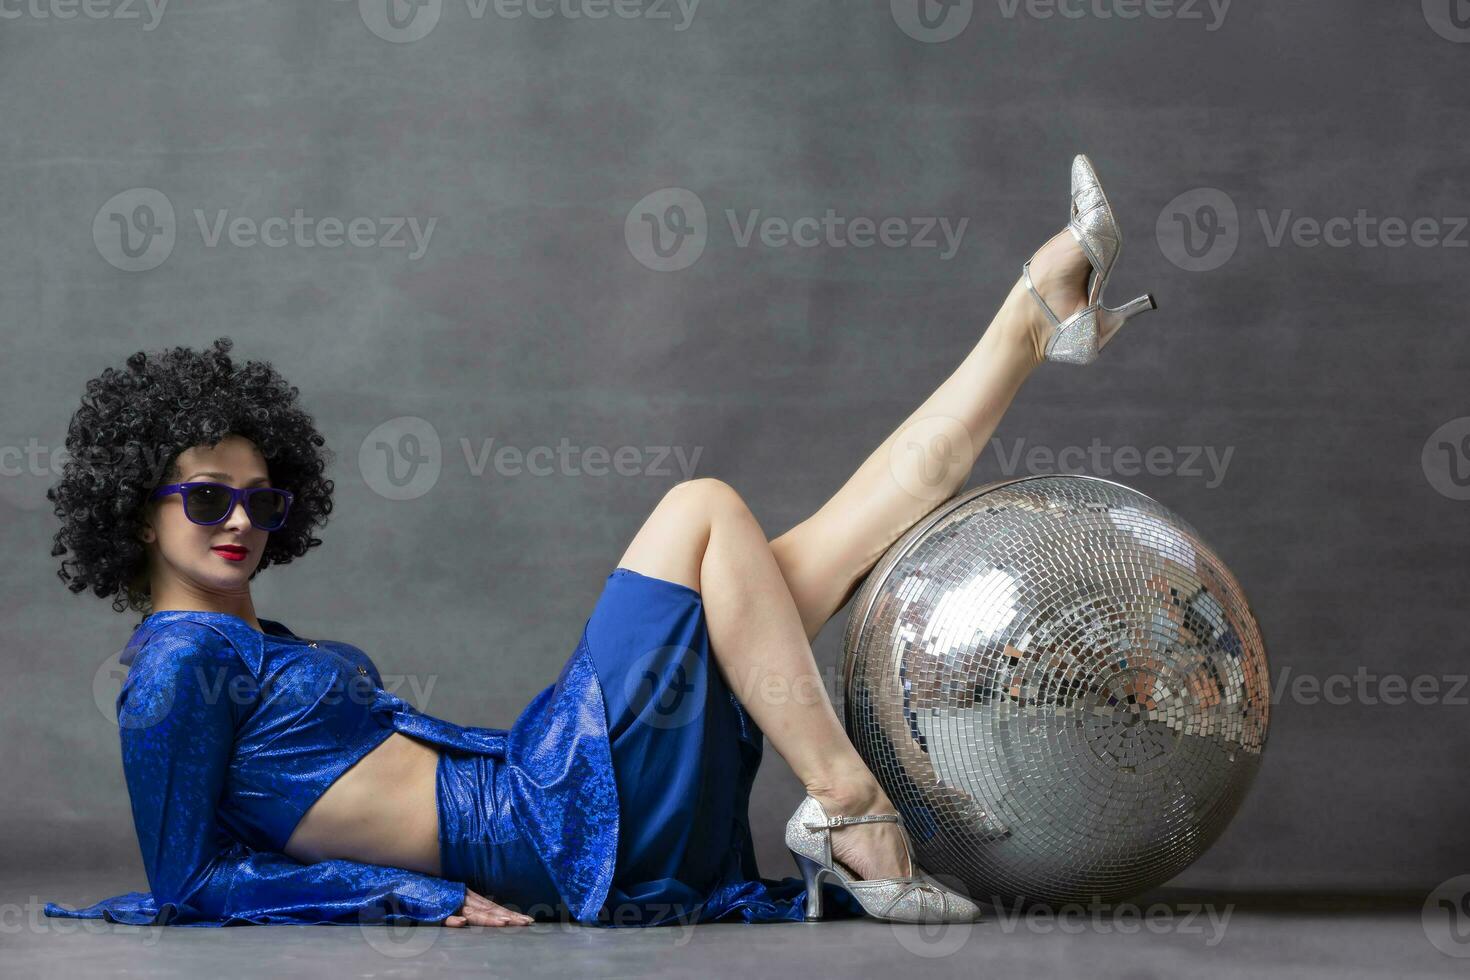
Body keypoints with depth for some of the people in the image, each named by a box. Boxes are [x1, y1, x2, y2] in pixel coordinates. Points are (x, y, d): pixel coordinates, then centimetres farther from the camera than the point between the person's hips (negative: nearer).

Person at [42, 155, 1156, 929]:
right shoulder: (179, 666, -7)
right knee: (702, 506, -12)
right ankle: (847, 807, -12)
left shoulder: (259, 649, 21)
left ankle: (1044, 311, 15)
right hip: (548, 825, -9)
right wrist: (411, 896, -17)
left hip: (539, 791, 9)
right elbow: (185, 882, -12)